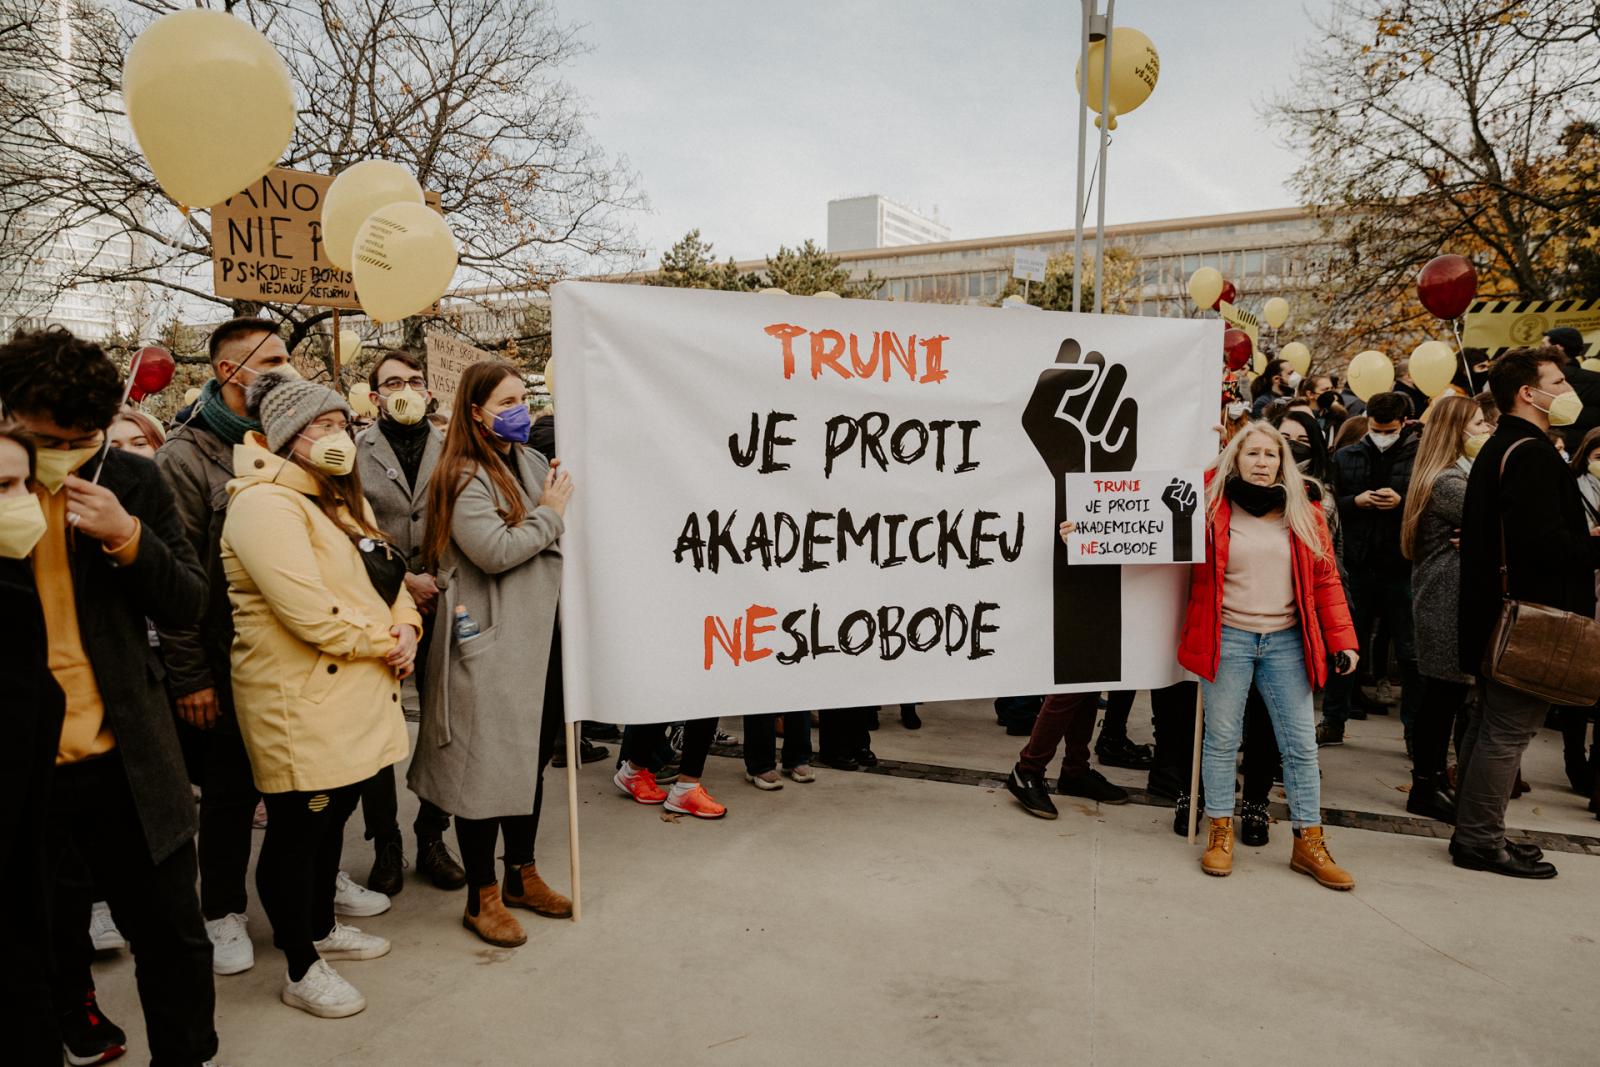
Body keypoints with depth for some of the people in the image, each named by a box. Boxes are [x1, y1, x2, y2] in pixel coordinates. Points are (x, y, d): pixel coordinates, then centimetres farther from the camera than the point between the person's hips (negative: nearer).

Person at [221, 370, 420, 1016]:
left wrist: (405, 627, -5)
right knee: (298, 830, 5)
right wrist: (384, 642, -14)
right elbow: (312, 614, -27)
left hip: (353, 694, 9)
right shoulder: (266, 505, -18)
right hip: (299, 703, -9)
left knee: (333, 817, 22)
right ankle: (300, 969, 19)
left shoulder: (341, 498, 15)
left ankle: (321, 927, 40)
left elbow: (385, 575, 15)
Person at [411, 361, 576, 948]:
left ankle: (522, 875, 32)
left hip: (541, 635, 8)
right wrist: (549, 515, -11)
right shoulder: (462, 478, -11)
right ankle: (482, 898, 16)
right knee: (488, 765, 1)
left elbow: (559, 543, 21)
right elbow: (496, 552, -22)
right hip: (491, 645, -8)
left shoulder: (533, 463, 11)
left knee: (533, 757, 16)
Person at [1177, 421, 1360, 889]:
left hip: (1286, 641, 2)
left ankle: (1308, 842, 15)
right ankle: (1220, 833, 16)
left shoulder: (1304, 515, 6)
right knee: (1222, 738, 4)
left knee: (1300, 743, 5)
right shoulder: (1212, 508, 0)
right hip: (1227, 638, -2)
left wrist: (1341, 640, 0)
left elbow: (1326, 580, 6)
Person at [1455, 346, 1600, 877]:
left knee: (1488, 726, 16)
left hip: (1496, 618, 10)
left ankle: (1473, 832, 25)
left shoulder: (1498, 449, 15)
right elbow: (1544, 544, -25)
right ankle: (1481, 842, 7)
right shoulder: (1531, 454, -17)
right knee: (1508, 732, -2)